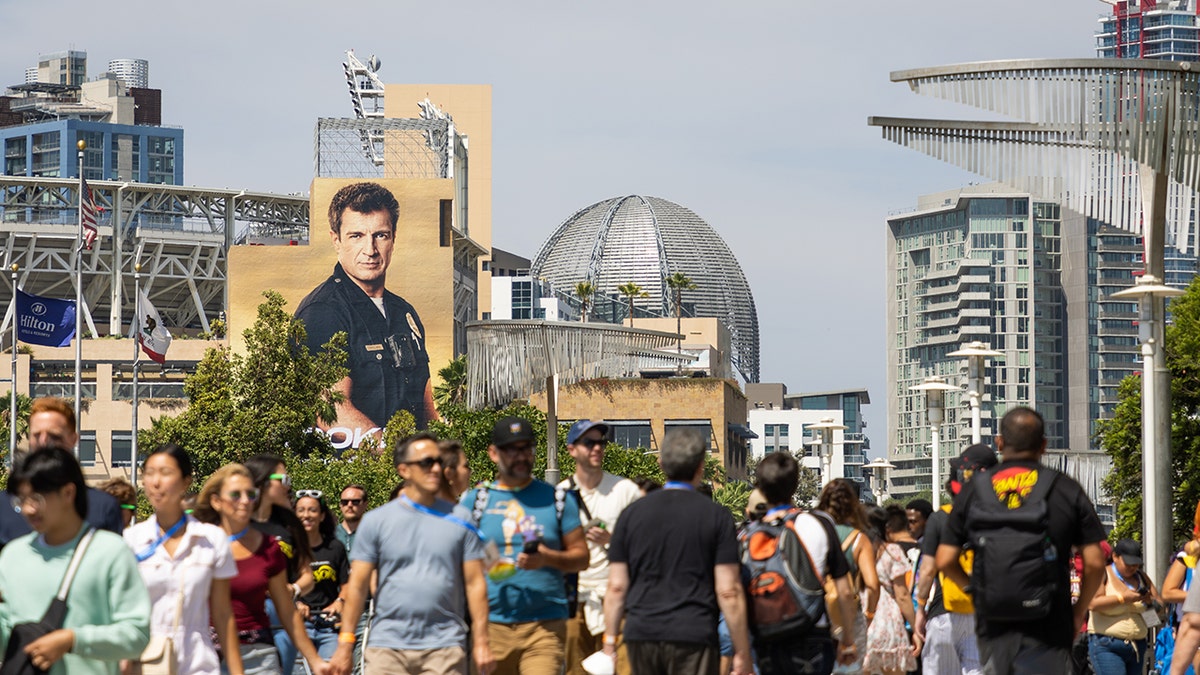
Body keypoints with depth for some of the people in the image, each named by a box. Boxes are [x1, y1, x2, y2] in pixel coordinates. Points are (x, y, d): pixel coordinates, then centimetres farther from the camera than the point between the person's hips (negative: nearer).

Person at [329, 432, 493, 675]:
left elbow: (475, 583, 6)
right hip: (387, 644, 0)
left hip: (444, 647, 0)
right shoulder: (376, 521, 5)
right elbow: (358, 585, 4)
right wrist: (345, 643, -2)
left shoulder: (459, 518, 8)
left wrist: (481, 641, 0)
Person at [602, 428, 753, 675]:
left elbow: (616, 586, 6)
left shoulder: (632, 513, 7)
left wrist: (610, 640, 13)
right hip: (694, 635, -3)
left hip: (641, 635, 4)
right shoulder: (716, 516, -2)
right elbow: (728, 592, -6)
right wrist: (742, 652, 0)